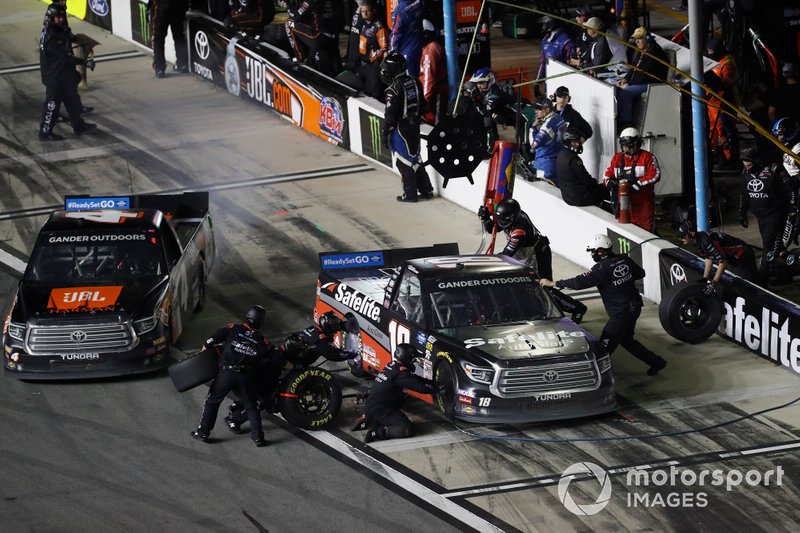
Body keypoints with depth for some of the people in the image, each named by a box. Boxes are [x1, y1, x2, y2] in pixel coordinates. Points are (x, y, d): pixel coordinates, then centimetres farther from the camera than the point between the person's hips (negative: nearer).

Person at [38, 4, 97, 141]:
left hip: (66, 75, 10)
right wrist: (83, 62, -27)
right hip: (54, 77, -10)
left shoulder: (62, 32, 7)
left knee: (72, 100, 19)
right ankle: (45, 132, 8)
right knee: (52, 104, -1)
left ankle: (79, 126, 32)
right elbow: (65, 56, -26)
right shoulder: (50, 37, -24)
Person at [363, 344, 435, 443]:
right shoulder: (402, 373, -17)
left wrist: (431, 383, 15)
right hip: (380, 411, -9)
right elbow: (421, 387, -18)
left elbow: (416, 380, 21)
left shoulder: (391, 366, 11)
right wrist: (435, 388, -3)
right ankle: (377, 432, -19)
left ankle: (371, 422, 17)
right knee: (408, 430, -15)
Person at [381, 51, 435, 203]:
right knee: (415, 159, 18)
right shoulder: (414, 82, 1)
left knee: (404, 162, 3)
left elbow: (390, 114, -19)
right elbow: (422, 105, 11)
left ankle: (410, 194, 9)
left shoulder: (394, 89, -21)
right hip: (414, 126, 7)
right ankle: (426, 190, 22)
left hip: (400, 128, -7)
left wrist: (385, 133, -9)